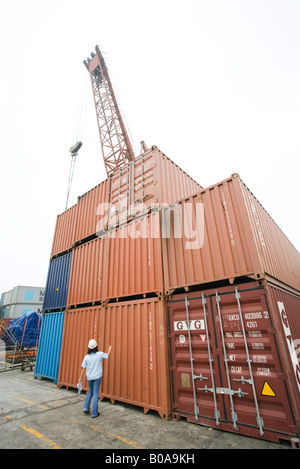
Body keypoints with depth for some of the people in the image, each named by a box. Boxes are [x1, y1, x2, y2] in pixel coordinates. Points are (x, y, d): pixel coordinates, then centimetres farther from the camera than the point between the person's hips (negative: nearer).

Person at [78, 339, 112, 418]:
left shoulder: (86, 356, -7)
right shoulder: (99, 354, -12)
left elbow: (83, 368, -3)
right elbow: (107, 355, 6)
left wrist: (81, 377, 11)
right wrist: (109, 349, 24)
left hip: (89, 377, 3)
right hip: (97, 377, -2)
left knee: (90, 391, 26)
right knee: (95, 394, 7)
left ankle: (86, 408, 22)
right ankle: (94, 413, 12)